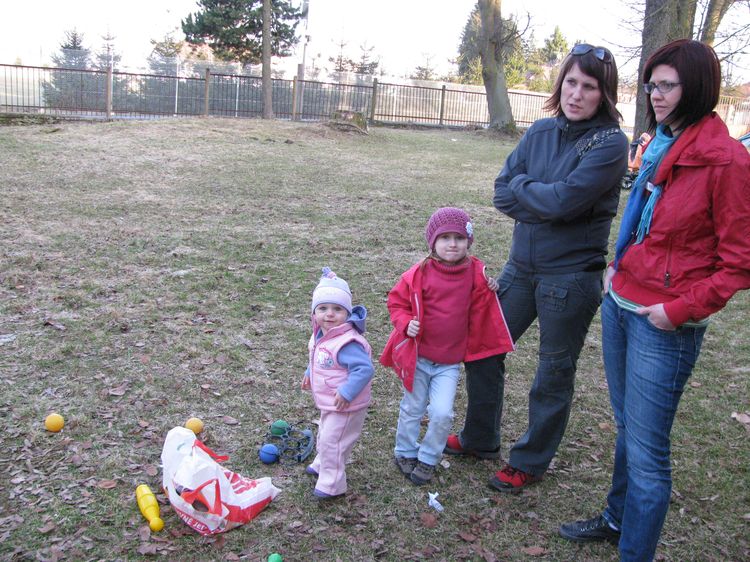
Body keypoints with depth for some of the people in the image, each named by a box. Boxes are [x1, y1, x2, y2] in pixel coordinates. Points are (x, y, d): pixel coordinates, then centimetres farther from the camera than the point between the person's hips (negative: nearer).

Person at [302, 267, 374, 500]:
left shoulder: (347, 342, -34)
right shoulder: (321, 334, -2)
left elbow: (364, 369, -36)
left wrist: (346, 393, -34)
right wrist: (310, 373, 19)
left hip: (345, 406, -10)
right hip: (328, 403, 10)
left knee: (331, 441, 0)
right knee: (325, 435, 29)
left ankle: (331, 485, 18)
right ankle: (322, 465, 53)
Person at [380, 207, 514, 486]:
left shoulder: (475, 272, -4)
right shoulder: (420, 272, -12)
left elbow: (478, 311, 7)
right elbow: (397, 301, -1)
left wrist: (488, 292, -12)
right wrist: (405, 324, -18)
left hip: (450, 361, 1)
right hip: (417, 356, -1)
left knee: (442, 413, -5)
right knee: (412, 409, 13)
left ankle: (427, 459, 18)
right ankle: (405, 452, 36)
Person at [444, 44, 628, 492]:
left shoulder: (610, 143, -15)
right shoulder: (541, 131, 4)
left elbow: (563, 200, -25)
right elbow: (502, 192, -1)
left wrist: (521, 186, -9)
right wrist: (544, 201, -15)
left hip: (571, 277, -6)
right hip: (522, 266, 6)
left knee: (554, 374, 10)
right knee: (484, 349, 15)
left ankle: (531, 462, 31)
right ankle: (480, 439, 37)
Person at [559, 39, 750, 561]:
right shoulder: (662, 146, 10)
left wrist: (680, 309, -16)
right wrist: (621, 266, 11)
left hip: (664, 324, -8)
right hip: (620, 304, 8)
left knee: (646, 450, 1)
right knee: (627, 429, 22)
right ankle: (616, 519, 40)